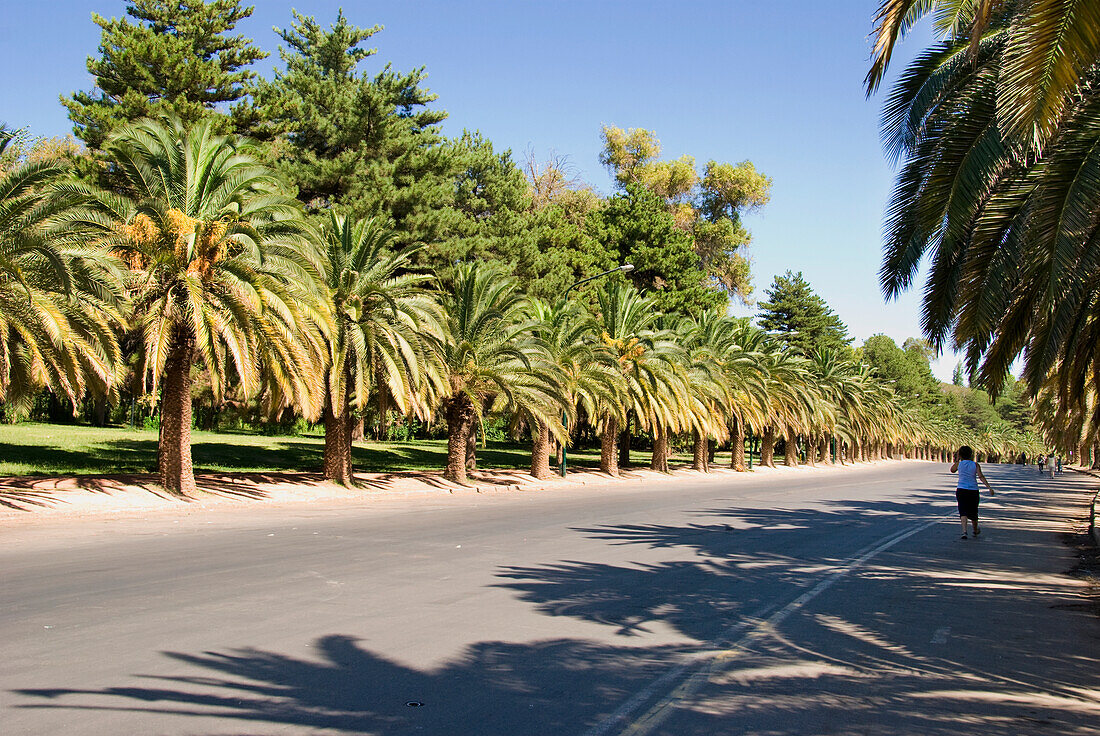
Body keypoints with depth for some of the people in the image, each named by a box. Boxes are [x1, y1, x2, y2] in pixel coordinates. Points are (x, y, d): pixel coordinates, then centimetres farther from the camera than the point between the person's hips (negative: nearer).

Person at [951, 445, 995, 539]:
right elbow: (981, 477, -10)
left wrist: (957, 460, 23)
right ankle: (975, 531, 38)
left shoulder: (959, 464, 1)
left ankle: (964, 531, -25)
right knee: (973, 512, 17)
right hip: (973, 491, 1)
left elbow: (952, 470, 21)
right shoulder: (975, 465, 0)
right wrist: (989, 487, -14)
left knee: (963, 512, -5)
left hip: (961, 490, -1)